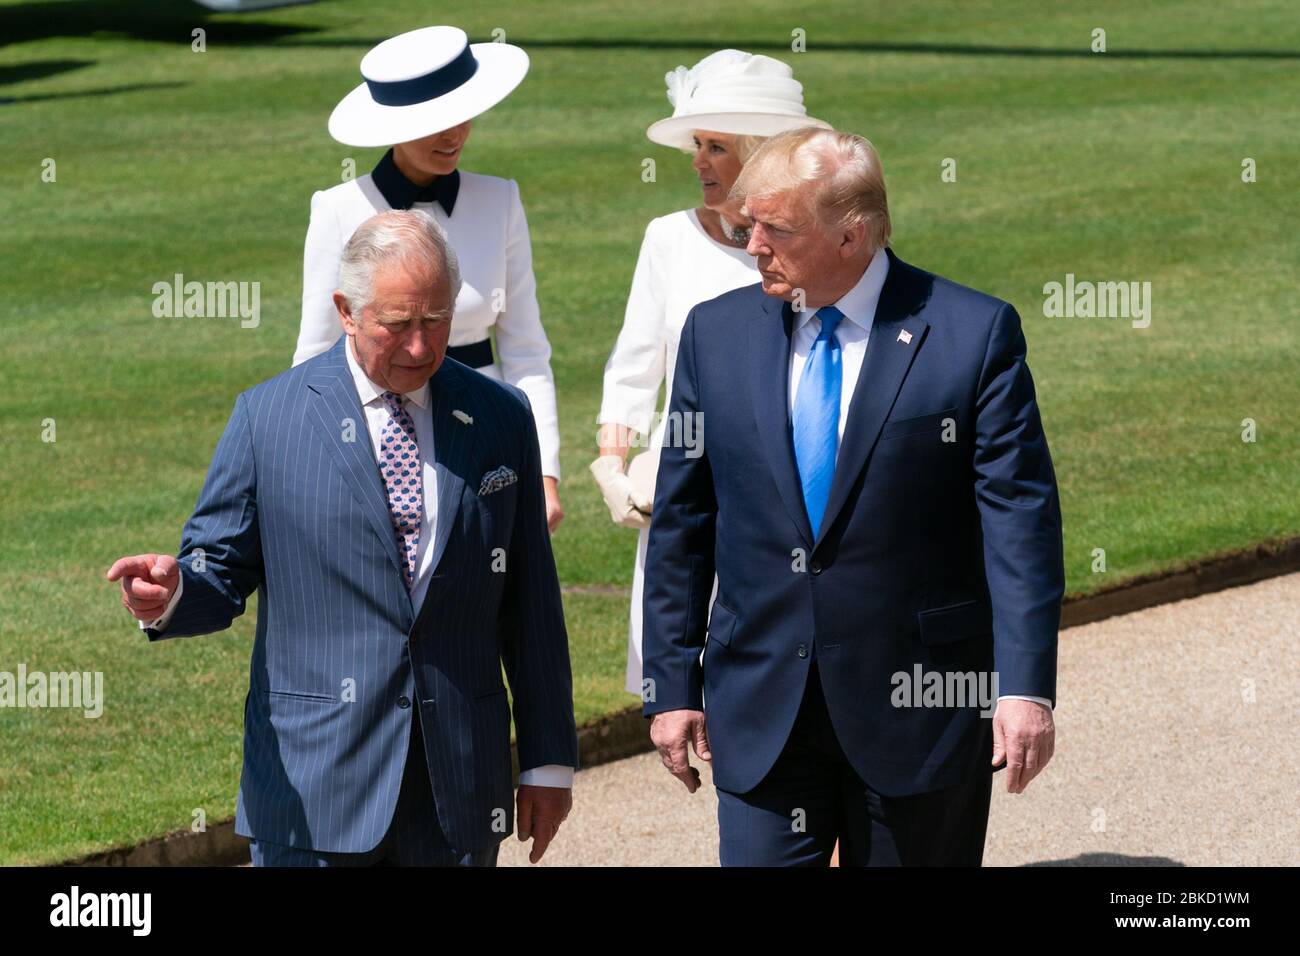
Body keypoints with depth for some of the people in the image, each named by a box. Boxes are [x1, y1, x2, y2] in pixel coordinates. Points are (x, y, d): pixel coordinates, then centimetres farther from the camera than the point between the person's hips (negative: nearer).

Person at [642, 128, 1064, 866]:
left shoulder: (975, 334, -7)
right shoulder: (717, 333, 4)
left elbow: (1021, 520, -9)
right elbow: (682, 526, 9)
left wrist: (1026, 687, -17)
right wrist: (672, 687, 6)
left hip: (919, 704, -2)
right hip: (761, 710, 3)